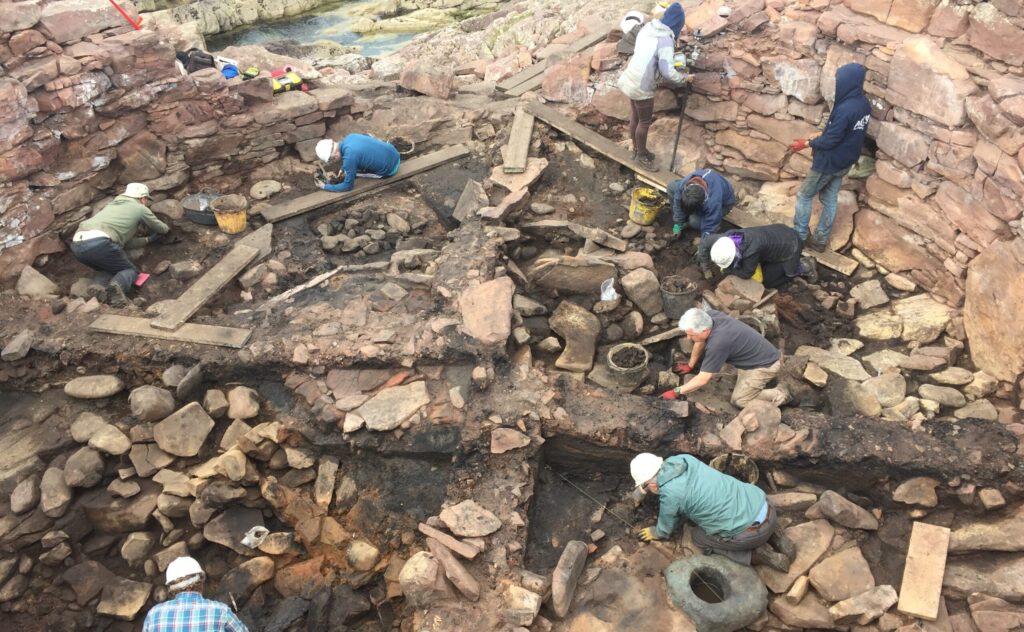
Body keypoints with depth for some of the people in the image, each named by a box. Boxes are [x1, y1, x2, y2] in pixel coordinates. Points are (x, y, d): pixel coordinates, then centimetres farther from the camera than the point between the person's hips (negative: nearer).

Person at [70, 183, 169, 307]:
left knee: (109, 267, 30)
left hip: (76, 245, 7)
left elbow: (126, 242, 33)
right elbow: (163, 229, 32)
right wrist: (167, 228, 55)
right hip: (99, 243, -7)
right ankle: (116, 286, -21)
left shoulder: (113, 205, 35)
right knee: (131, 271, 13)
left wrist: (148, 240, 42)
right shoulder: (141, 209, 17)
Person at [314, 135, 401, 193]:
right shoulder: (349, 137, -5)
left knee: (349, 171, 5)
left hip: (389, 169, -7)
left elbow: (348, 186, -14)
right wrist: (343, 168, 14)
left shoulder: (349, 157, -26)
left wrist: (325, 186, -5)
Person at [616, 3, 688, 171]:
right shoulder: (665, 40, -20)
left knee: (635, 117, 22)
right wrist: (683, 79, -7)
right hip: (641, 87, -8)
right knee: (644, 122, 11)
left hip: (631, 81, 8)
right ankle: (642, 155, 28)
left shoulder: (646, 28, 2)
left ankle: (637, 150, 40)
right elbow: (667, 72, -23)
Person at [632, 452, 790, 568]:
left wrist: (655, 533, 29)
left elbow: (666, 529, 8)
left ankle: (757, 554, 5)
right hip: (764, 506, 6)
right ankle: (773, 536, 18)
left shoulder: (669, 495, -14)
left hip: (752, 531, -6)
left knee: (699, 537, 17)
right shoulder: (685, 459, 5)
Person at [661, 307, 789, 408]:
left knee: (739, 401, -7)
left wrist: (676, 392, -18)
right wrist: (690, 365, 16)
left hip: (766, 364, -8)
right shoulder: (709, 315, -15)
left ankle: (777, 394, 4)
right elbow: (701, 341, 6)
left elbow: (702, 380, -27)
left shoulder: (717, 343, -35)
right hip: (761, 353, 8)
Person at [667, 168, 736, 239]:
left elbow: (709, 228, -35)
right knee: (671, 186, -10)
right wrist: (678, 224, -9)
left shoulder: (713, 201, -47)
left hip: (723, 203, -5)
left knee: (694, 221, -30)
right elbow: (678, 203, -16)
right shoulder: (683, 183, -35)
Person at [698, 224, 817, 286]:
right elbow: (705, 241, -6)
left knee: (766, 280, -1)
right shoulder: (728, 237, -23)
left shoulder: (752, 249, -42)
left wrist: (728, 269, -14)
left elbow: (746, 273, -25)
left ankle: (804, 267, 12)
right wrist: (706, 269, -2)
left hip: (790, 244, -7)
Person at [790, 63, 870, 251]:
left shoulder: (845, 109, -29)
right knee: (830, 199, 17)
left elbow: (830, 140, -24)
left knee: (804, 196, 7)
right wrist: (820, 136, 17)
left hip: (829, 162, -9)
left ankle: (799, 236, 16)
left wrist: (807, 144, -9)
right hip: (845, 162, 9)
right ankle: (820, 240, 26)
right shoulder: (864, 104, 1)